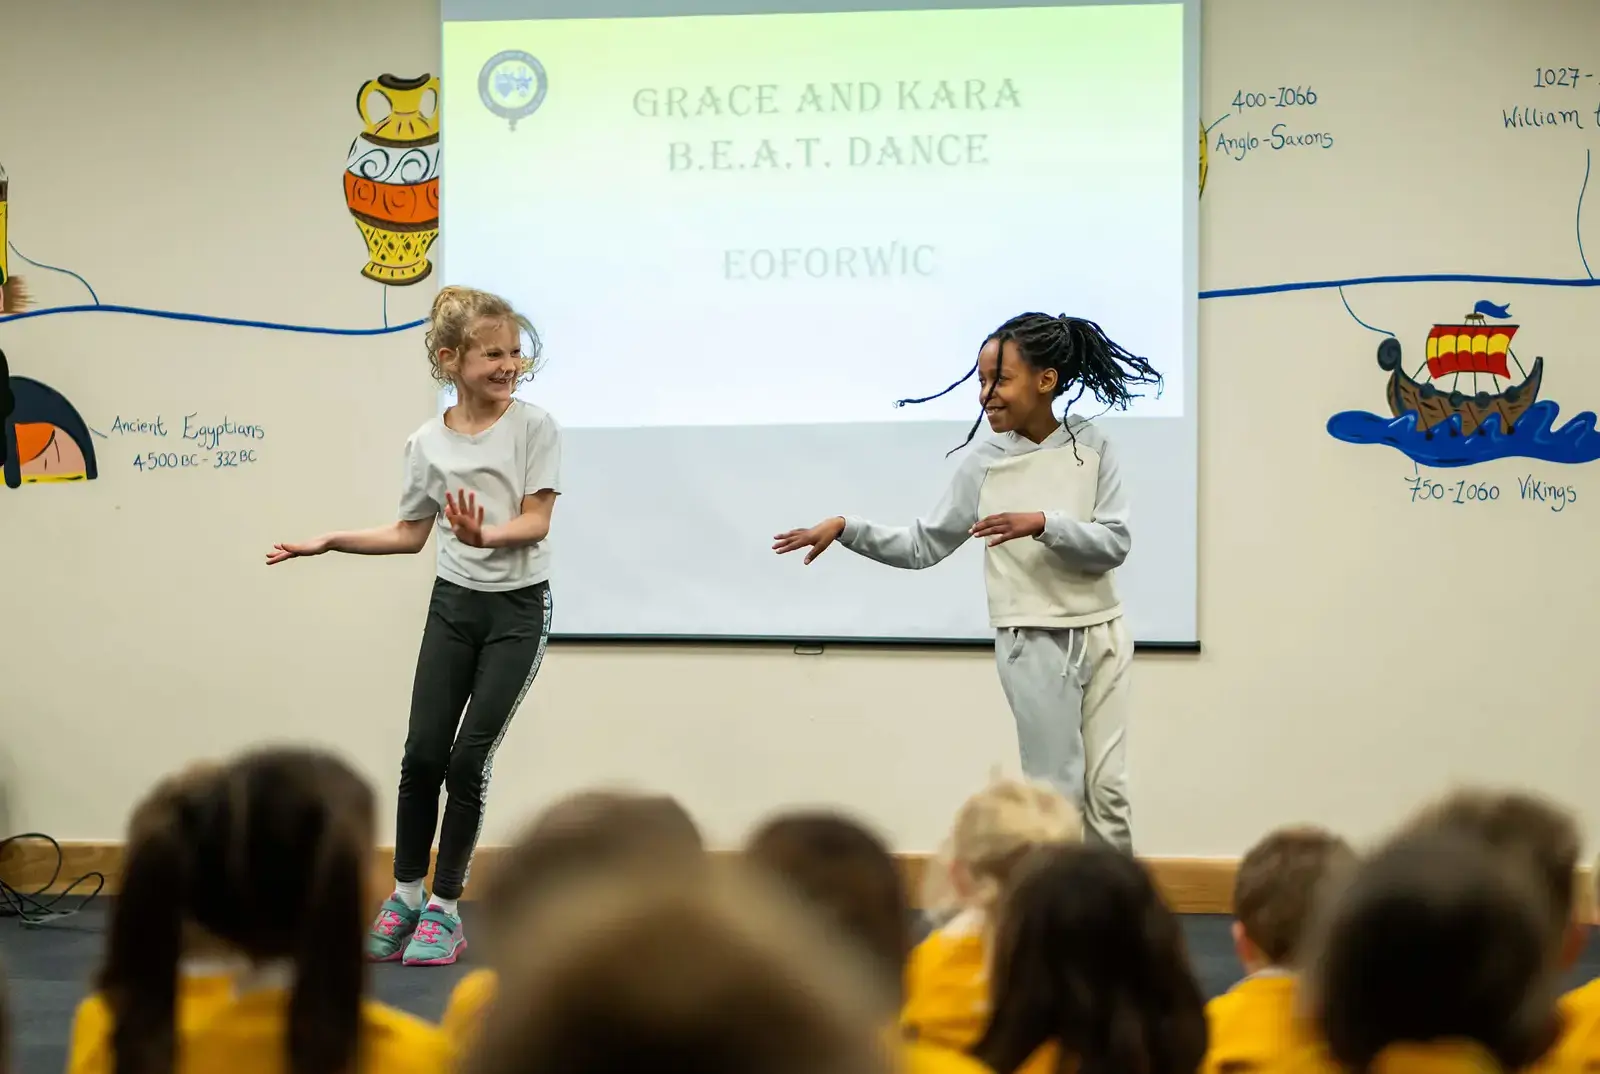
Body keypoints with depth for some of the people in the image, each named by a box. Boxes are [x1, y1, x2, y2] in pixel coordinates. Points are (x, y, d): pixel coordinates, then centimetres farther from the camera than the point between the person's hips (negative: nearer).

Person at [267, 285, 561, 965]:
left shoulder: (533, 428, -7)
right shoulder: (428, 443, 2)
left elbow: (536, 522, -13)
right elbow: (410, 534, 11)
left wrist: (485, 535, -33)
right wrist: (329, 543, 4)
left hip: (518, 608, -3)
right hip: (454, 604, 3)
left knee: (470, 758, -6)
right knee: (423, 753, -1)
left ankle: (445, 908, 6)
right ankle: (405, 894, 16)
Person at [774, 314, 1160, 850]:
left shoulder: (1090, 446, -1)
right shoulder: (985, 463, -1)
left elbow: (1114, 544, -7)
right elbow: (923, 547, 2)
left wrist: (1042, 524, -21)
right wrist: (845, 527, -9)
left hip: (1101, 634, 1)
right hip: (1034, 640, -1)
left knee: (1108, 786, 5)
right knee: (1057, 788, 0)